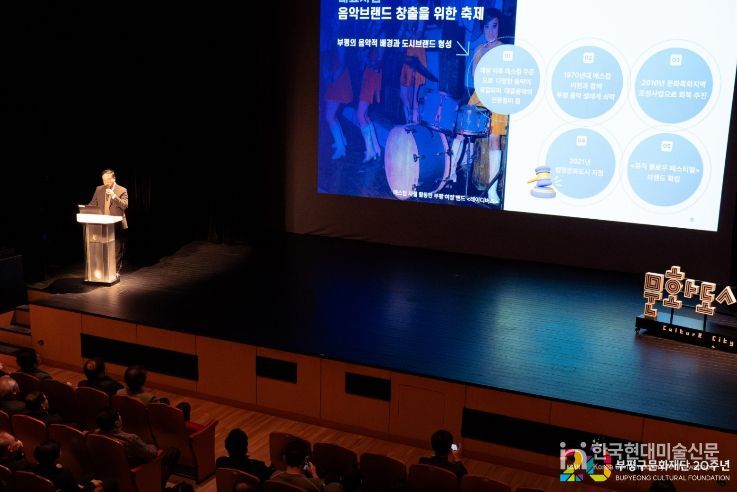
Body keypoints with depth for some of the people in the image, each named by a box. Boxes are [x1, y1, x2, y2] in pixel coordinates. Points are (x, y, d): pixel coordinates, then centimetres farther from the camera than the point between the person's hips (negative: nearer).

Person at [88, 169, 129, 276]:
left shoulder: (122, 190, -4)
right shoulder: (99, 189, 9)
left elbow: (125, 205, -15)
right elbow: (93, 204, 12)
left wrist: (114, 196, -25)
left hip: (117, 225, -3)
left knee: (117, 249, 4)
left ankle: (116, 270, 13)